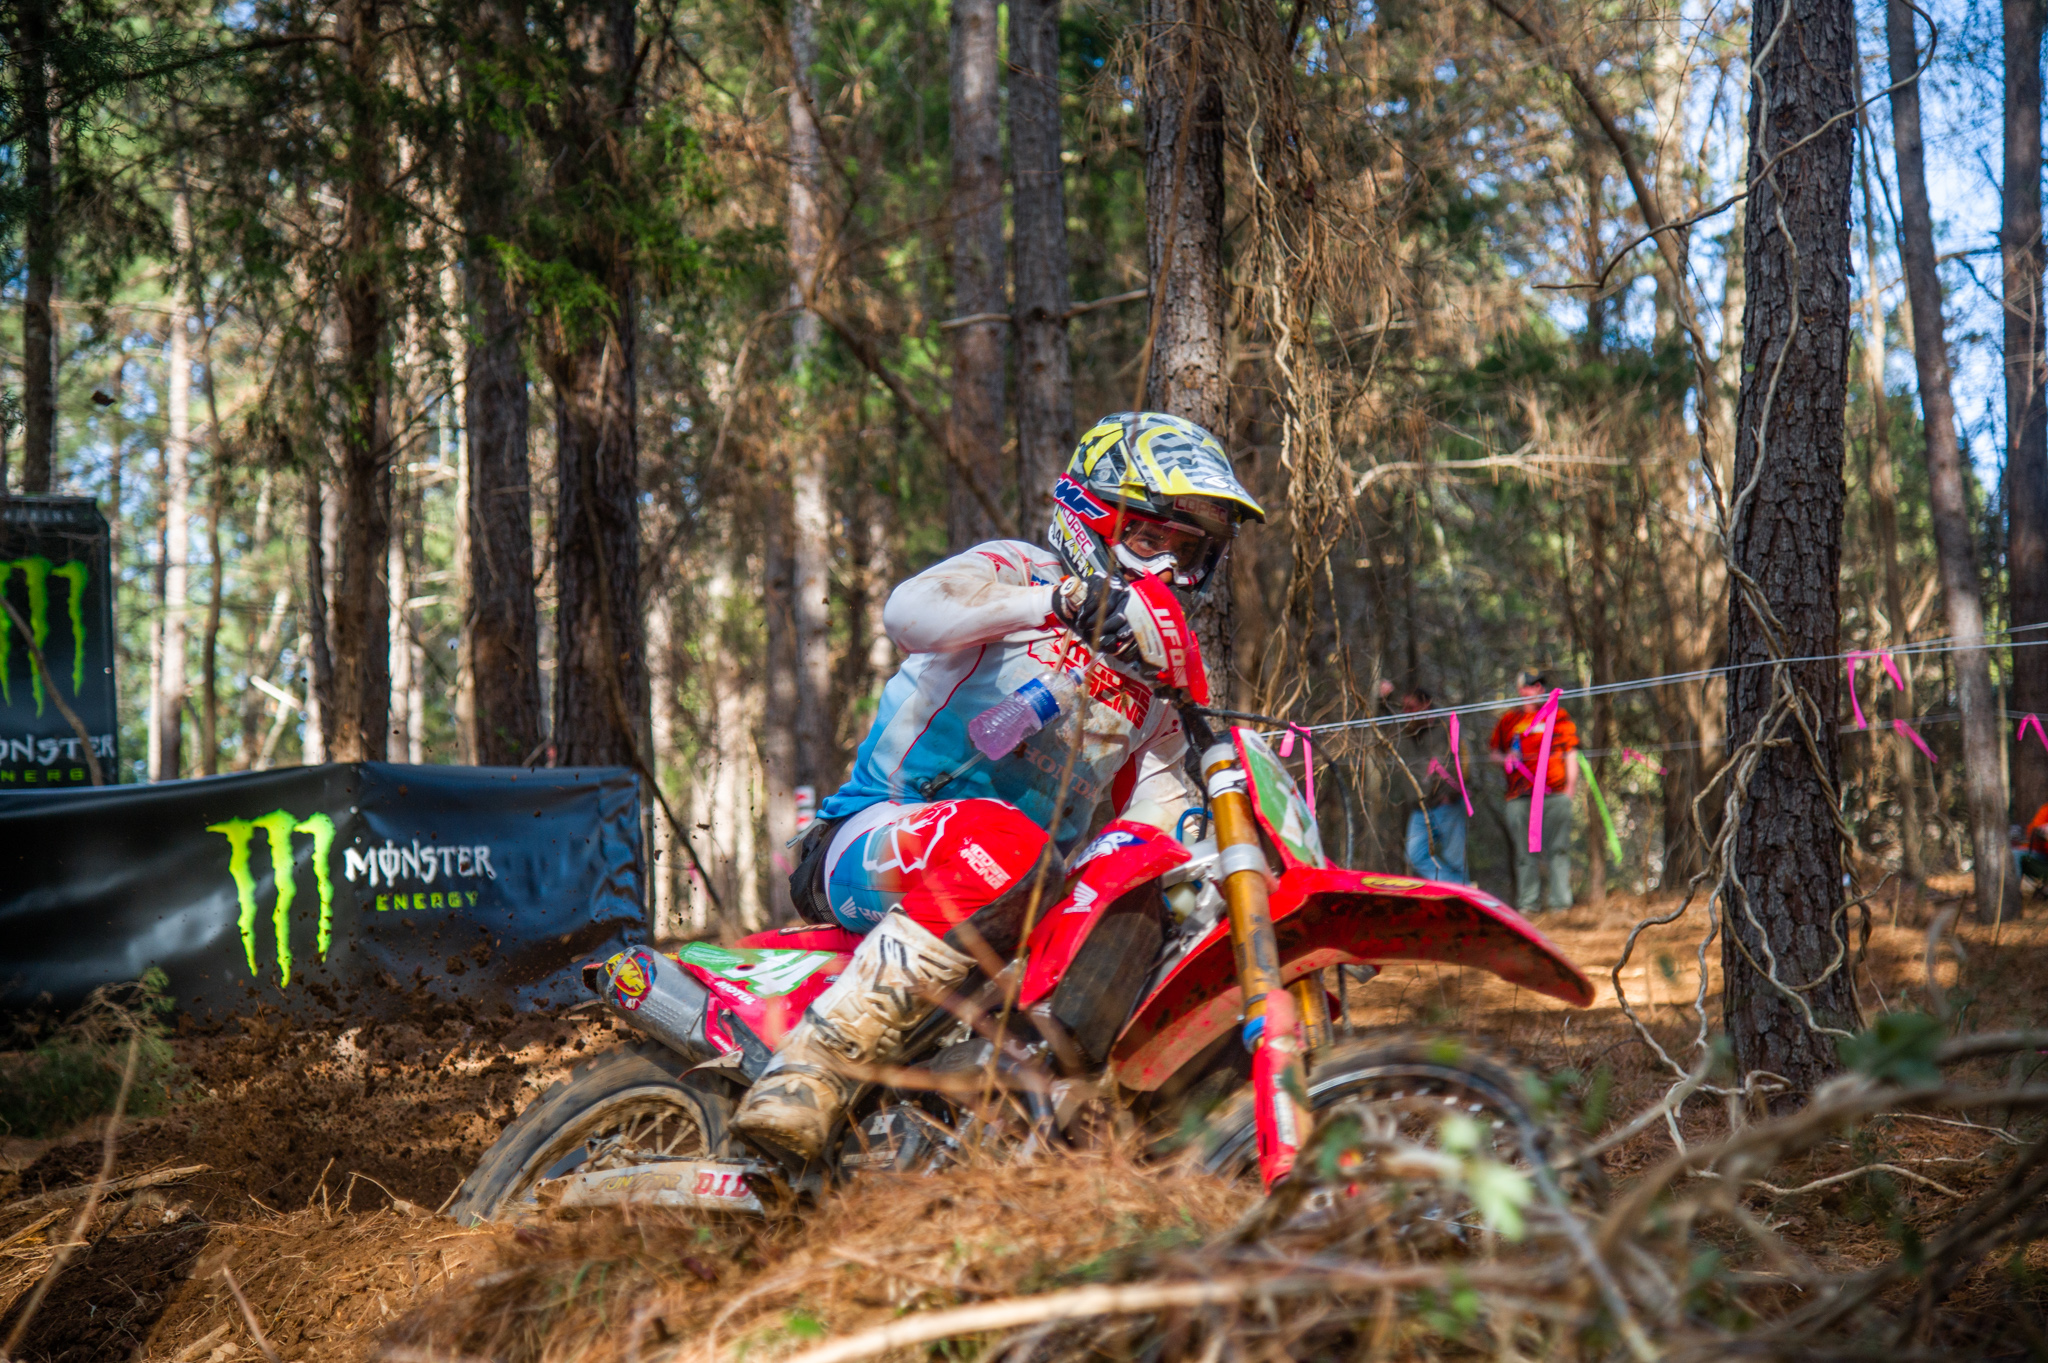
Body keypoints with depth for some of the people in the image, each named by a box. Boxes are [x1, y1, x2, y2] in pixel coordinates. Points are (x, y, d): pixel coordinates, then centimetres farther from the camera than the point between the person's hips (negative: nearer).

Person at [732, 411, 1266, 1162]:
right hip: (873, 843, -7)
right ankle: (811, 1067, -40)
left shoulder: (1155, 704, 24)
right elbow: (908, 609, -20)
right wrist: (1062, 600, -32)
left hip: (1024, 901, 7)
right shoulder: (1016, 572, 3)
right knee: (996, 841, -39)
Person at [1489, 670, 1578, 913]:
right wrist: (1505, 759, 0)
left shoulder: (1559, 716, 13)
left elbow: (1570, 755, 11)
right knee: (1525, 851, 0)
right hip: (1520, 797, 1)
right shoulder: (1509, 720, 17)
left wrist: (1570, 787, 2)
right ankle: (1526, 903, 3)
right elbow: (1495, 751, 23)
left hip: (1555, 794, -1)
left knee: (1557, 848, -4)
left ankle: (1559, 901, -3)